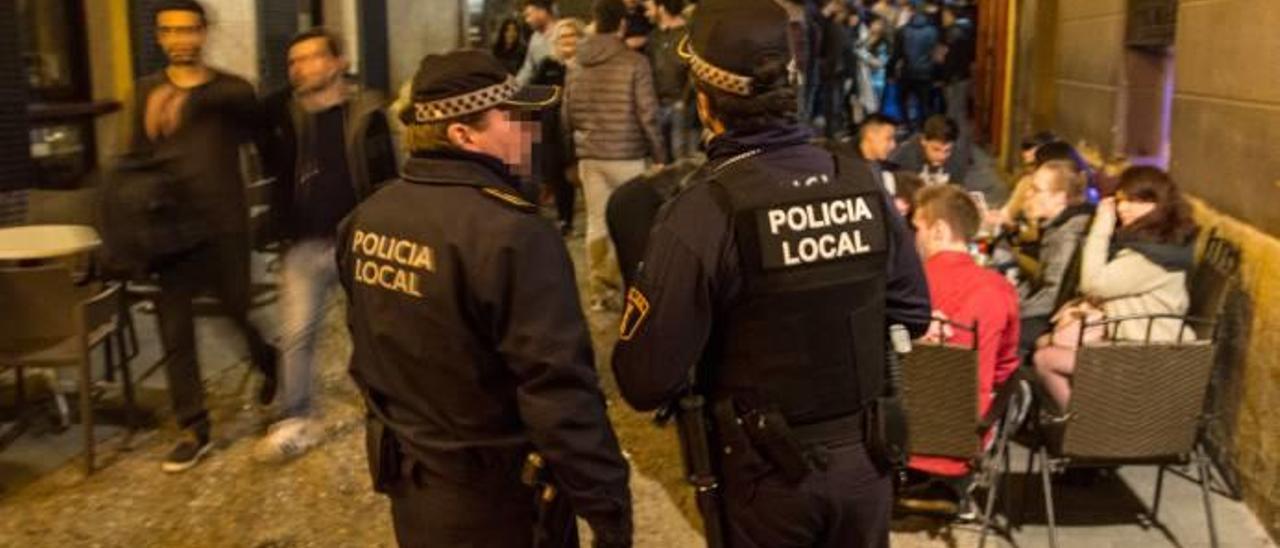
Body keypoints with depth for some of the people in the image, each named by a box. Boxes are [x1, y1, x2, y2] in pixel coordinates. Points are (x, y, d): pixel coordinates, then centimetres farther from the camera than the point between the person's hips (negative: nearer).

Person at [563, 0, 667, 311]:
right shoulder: (635, 63, -10)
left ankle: (598, 289, 12)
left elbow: (567, 117, 11)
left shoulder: (576, 67, 4)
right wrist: (660, 155, -1)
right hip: (626, 156, -4)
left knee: (596, 222, 10)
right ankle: (611, 280, 7)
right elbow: (648, 116, -11)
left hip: (589, 157, 4)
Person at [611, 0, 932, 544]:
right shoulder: (861, 183, -5)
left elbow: (648, 380, -19)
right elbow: (913, 314, 7)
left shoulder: (704, 212, -21)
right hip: (865, 457, 4)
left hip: (768, 471, -4)